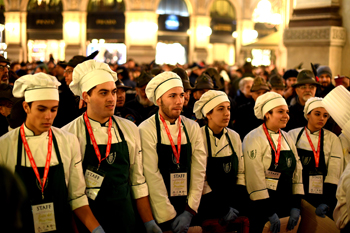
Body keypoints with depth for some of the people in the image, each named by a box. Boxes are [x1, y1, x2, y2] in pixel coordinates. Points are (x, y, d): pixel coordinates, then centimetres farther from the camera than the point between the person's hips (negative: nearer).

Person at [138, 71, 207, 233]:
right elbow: (152, 176, -14)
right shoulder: (146, 130, -11)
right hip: (158, 214, -3)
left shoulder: (192, 128, 2)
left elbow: (199, 171, -1)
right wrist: (168, 217, -15)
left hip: (186, 213, 4)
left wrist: (190, 211, -9)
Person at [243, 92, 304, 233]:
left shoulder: (286, 138, 9)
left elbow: (297, 171, 9)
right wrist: (270, 213, -17)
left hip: (286, 205, 6)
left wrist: (296, 206, 1)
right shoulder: (254, 138, -11)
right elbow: (255, 177, -17)